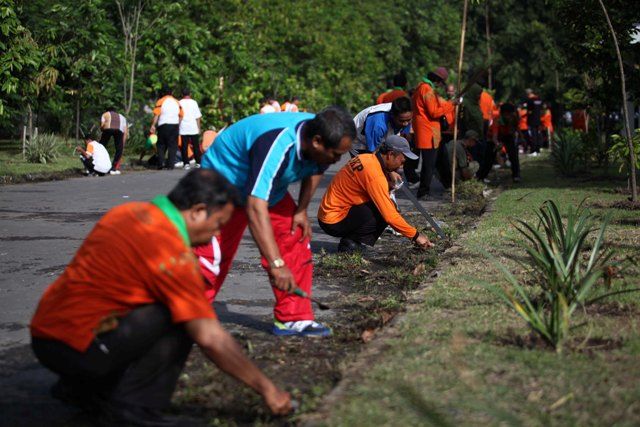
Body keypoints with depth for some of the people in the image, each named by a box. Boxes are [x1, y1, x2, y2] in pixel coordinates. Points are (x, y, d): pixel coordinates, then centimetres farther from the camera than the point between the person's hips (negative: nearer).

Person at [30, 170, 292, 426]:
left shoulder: (128, 212, 9)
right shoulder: (171, 249, -16)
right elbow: (210, 338, -18)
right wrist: (268, 390, -8)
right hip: (75, 349, -9)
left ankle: (80, 387, 21)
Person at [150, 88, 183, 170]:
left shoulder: (160, 101, 0)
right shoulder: (177, 102, 12)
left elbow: (156, 115, -8)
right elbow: (181, 115, 8)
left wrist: (153, 126, -6)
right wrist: (178, 126, 16)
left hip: (163, 125, -2)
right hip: (175, 125, 2)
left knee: (161, 145, 7)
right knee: (172, 146, 4)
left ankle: (160, 163, -1)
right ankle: (170, 164, -2)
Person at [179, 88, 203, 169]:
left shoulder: (179, 103, 2)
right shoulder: (193, 102, 1)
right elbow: (198, 117, 1)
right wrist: (199, 128, 7)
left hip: (183, 129, 0)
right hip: (193, 129, 0)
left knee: (184, 147, 1)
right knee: (196, 146, 8)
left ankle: (186, 163, -4)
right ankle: (198, 163, 7)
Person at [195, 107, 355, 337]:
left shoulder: (319, 135, -16)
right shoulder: (276, 146, -41)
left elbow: (314, 171, 10)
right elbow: (255, 207, -47)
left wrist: (301, 210, 0)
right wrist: (276, 264, -48)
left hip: (270, 186, 8)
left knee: (296, 241, -4)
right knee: (214, 254, -17)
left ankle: (293, 319, 3)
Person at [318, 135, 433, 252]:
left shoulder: (367, 158, 5)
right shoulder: (373, 173, -23)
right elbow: (389, 215, -23)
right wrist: (415, 235, -15)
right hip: (333, 223, -10)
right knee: (384, 211, -18)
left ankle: (350, 240, 3)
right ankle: (350, 244, -9)